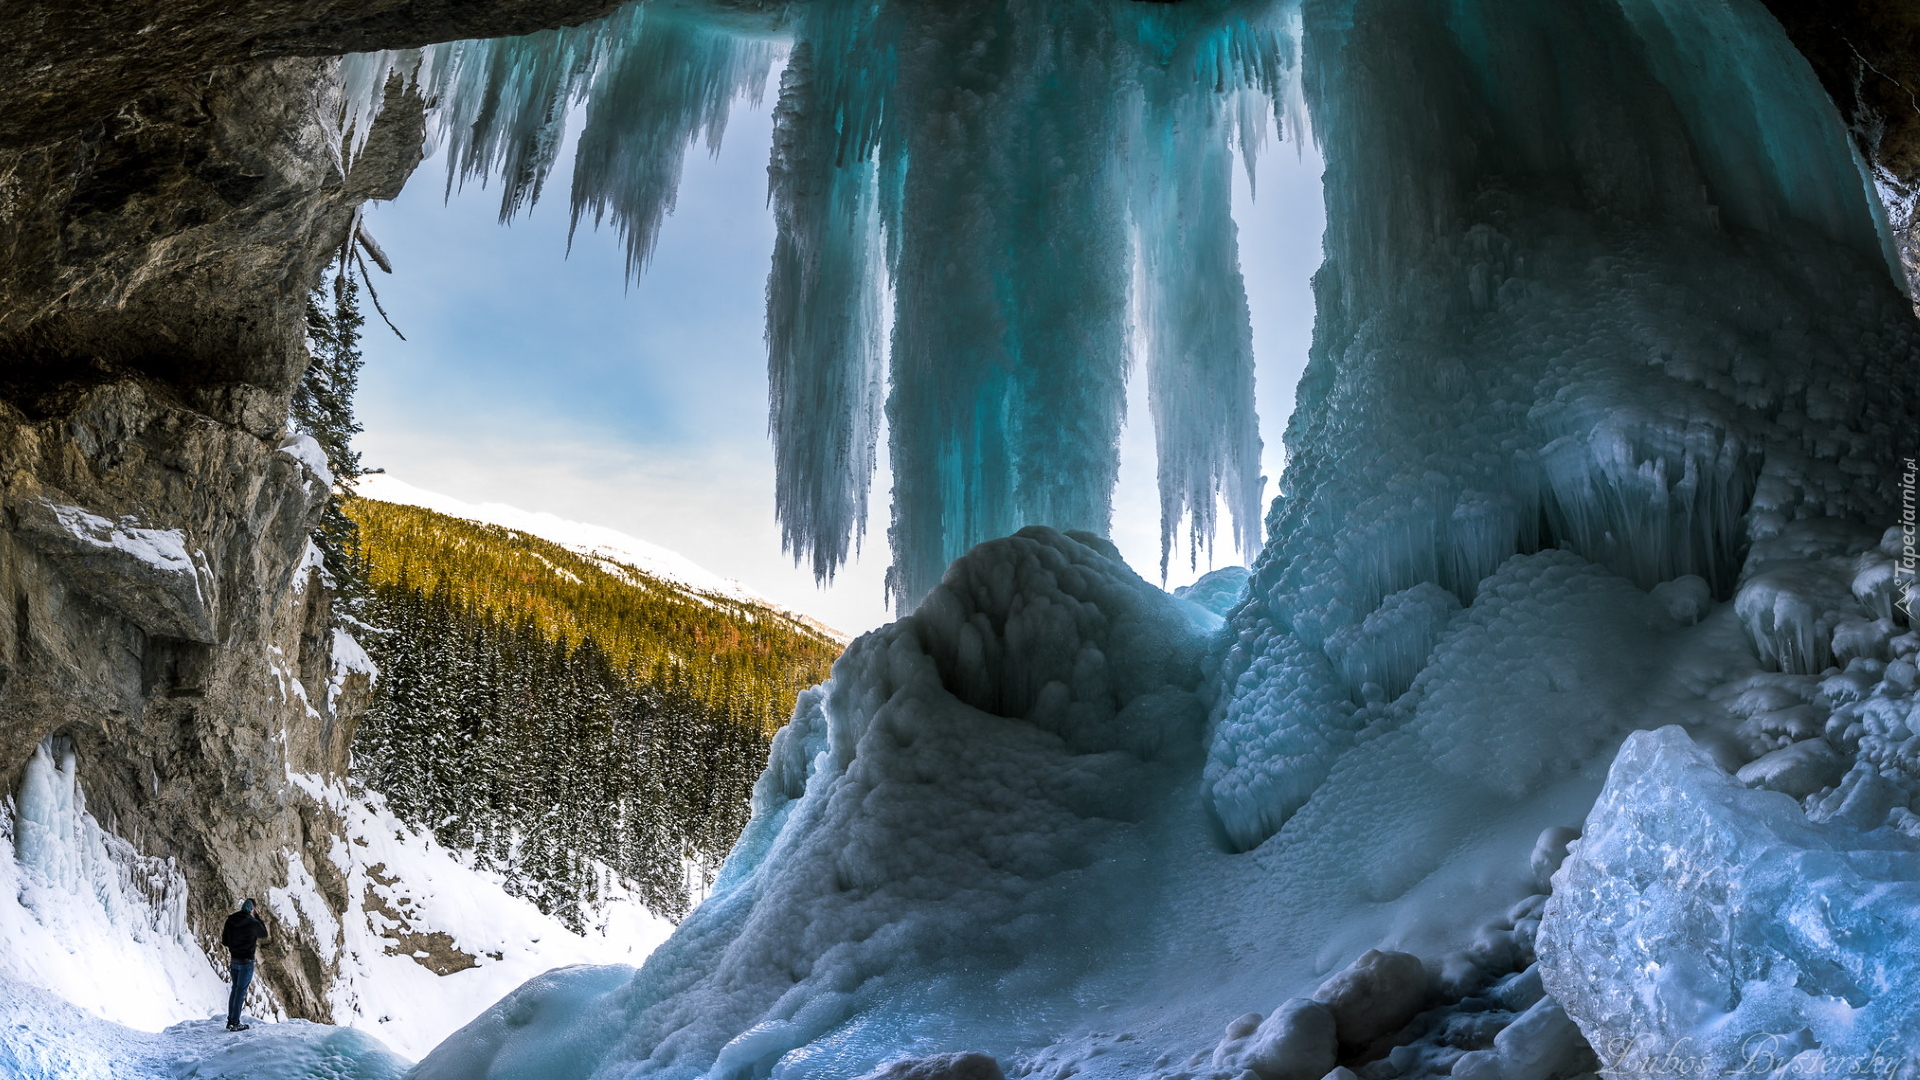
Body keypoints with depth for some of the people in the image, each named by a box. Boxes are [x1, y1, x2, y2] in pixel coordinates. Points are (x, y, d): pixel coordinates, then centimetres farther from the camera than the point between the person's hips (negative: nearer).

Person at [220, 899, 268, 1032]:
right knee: (241, 991, -1)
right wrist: (257, 917, 3)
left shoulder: (230, 921, 1)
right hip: (247, 961, -6)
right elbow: (264, 935, 2)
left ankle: (230, 1021, 21)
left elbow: (225, 941, 6)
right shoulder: (253, 923, -16)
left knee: (235, 989, 17)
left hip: (234, 960, 6)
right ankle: (235, 1022, 1)